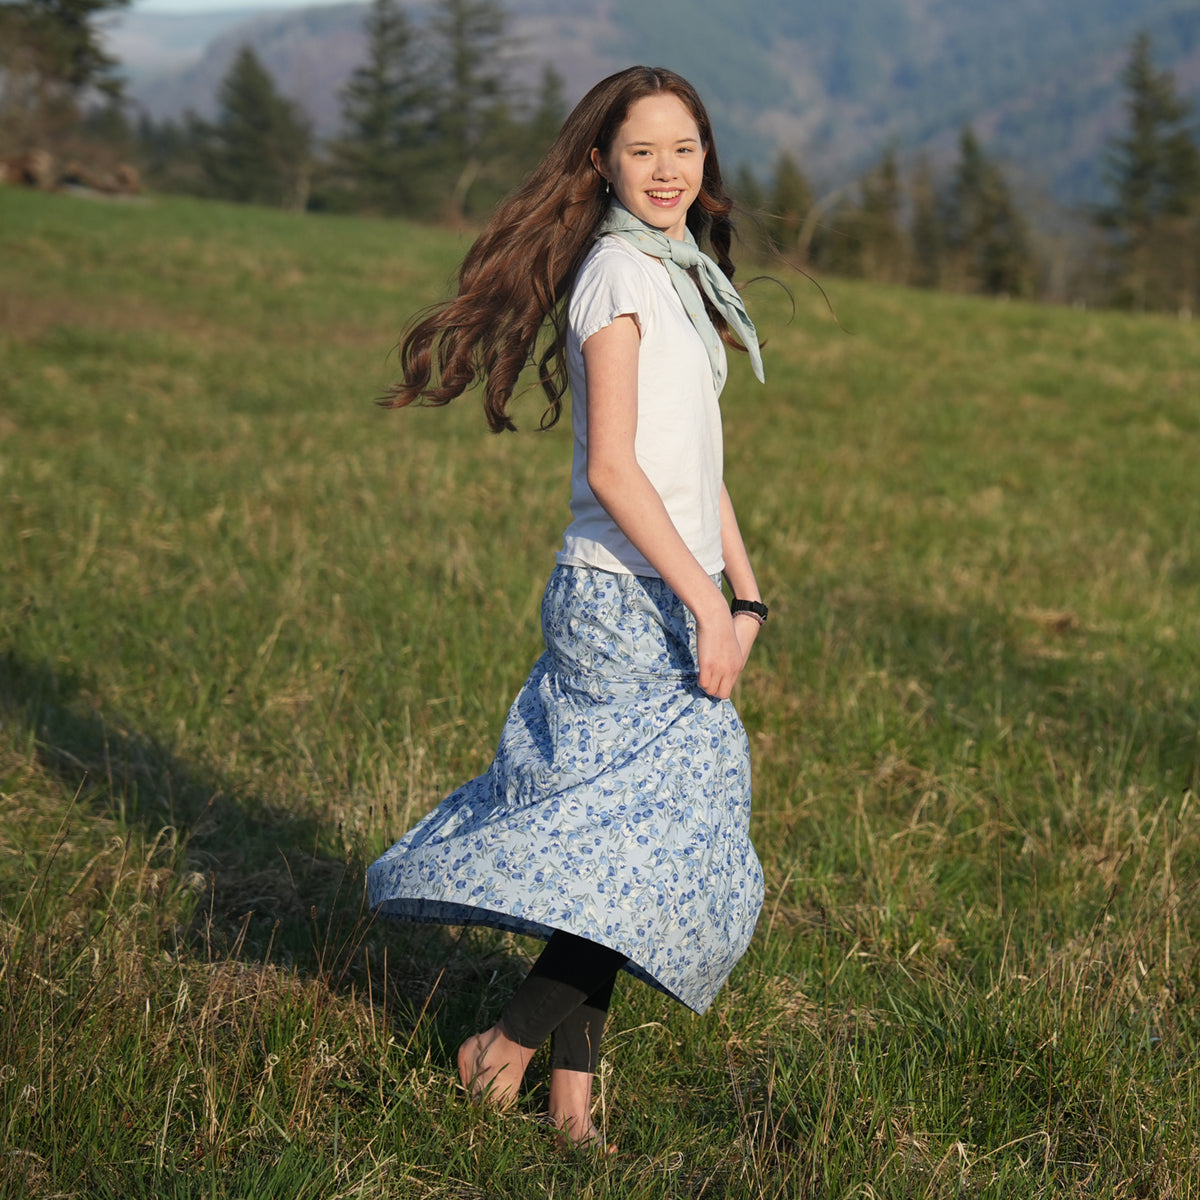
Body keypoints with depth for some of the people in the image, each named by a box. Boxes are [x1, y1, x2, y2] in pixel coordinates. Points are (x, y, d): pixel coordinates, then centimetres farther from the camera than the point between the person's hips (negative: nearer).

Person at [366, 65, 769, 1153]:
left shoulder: (681, 276, 17)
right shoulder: (618, 271, -12)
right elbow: (613, 469, -19)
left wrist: (745, 592, 15)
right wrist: (704, 601, -20)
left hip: (666, 597, 9)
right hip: (625, 593, -9)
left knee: (617, 838, 8)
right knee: (646, 827, -8)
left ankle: (571, 1090, 14)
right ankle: (511, 1047, 4)